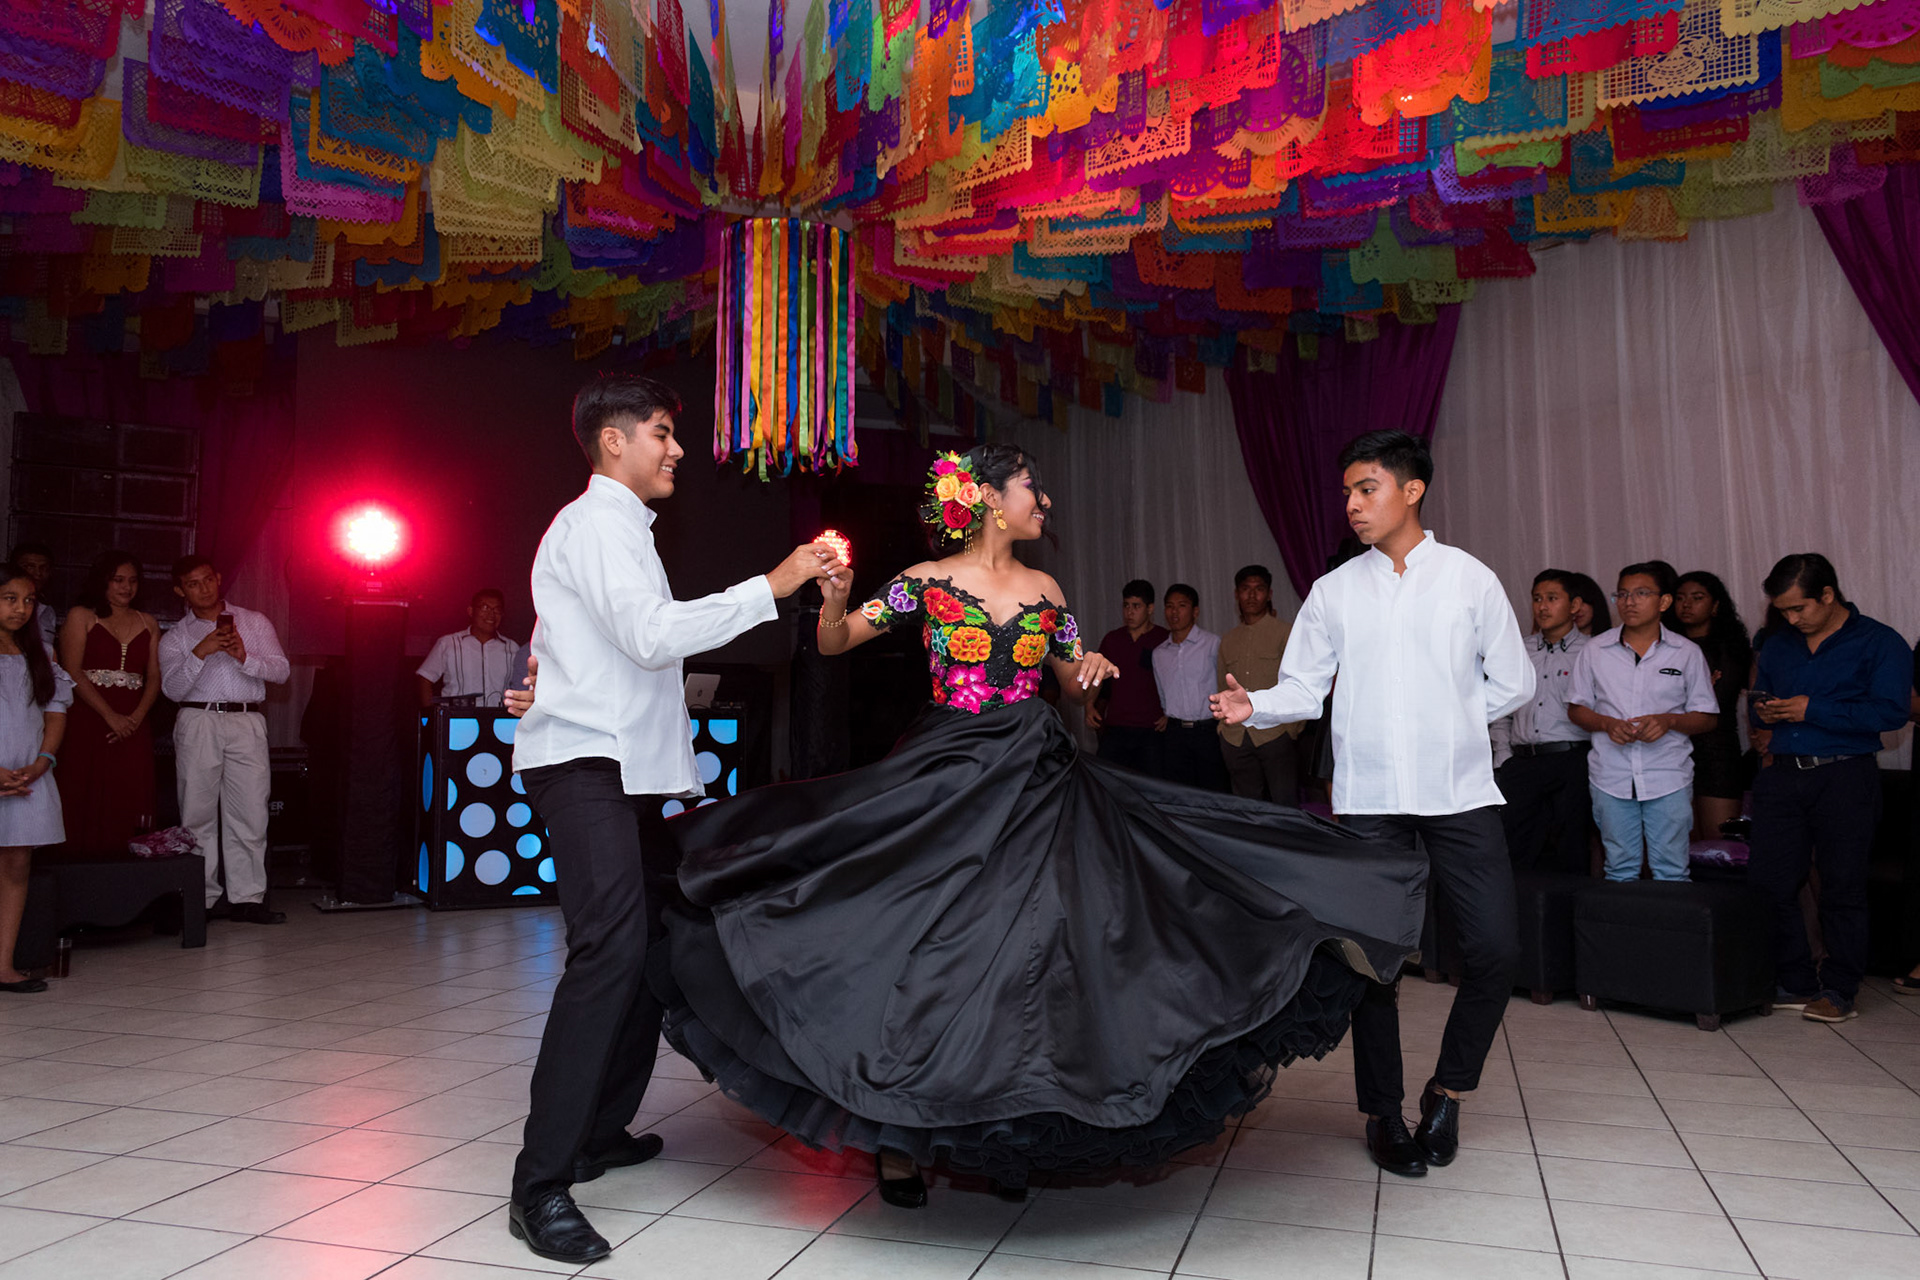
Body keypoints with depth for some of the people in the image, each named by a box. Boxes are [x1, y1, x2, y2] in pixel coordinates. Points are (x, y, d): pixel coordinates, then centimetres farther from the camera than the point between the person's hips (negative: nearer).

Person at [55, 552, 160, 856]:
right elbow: (72, 672, -4)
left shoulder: (148, 623, 17)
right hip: (88, 723, -3)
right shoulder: (81, 616, 6)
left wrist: (136, 717, -8)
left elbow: (154, 676, 9)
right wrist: (110, 716, -13)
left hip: (133, 726, 3)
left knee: (127, 805, -4)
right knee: (89, 805, -6)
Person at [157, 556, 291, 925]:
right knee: (198, 813, -2)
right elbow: (172, 689, 1)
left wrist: (244, 658, -10)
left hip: (247, 722, 0)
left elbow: (280, 671, 7)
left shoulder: (254, 622, 16)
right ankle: (200, 899, 4)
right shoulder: (175, 637, 14)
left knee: (250, 812, -5)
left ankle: (247, 898, -3)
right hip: (198, 723, 0)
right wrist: (200, 654, -12)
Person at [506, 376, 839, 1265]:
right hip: (583, 760, -11)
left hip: (625, 766, 11)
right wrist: (770, 587, -20)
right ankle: (541, 1185, -19)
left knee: (650, 940, 12)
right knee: (611, 945, -22)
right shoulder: (595, 524, -8)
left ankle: (601, 1131, 23)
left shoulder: (619, 528, 24)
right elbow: (652, 635, -23)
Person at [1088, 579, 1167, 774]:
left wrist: (1170, 715, -5)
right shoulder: (1112, 639, 13)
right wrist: (1090, 706, 7)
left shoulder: (1165, 640, 2)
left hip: (1151, 731, -3)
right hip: (1115, 730, 3)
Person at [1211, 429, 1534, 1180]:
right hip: (1368, 796, 0)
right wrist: (1254, 707, -15)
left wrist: (1446, 722, 5)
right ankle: (1382, 1112, 21)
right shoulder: (1334, 591, 7)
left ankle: (1447, 1090, 21)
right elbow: (1305, 686, 3)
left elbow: (1512, 684, 10)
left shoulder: (1470, 579, 5)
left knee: (1495, 948, -3)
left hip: (1461, 792, 0)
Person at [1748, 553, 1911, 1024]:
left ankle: (1838, 990, 12)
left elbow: (1892, 711, -12)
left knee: (1842, 887, 1)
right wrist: (1763, 712, 4)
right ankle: (1795, 983, 13)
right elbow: (1759, 697, 28)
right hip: (1782, 776, 5)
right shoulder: (1777, 646, 17)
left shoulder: (1879, 642, -1)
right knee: (1769, 882, 1)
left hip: (1844, 777, -5)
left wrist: (1813, 711, -15)